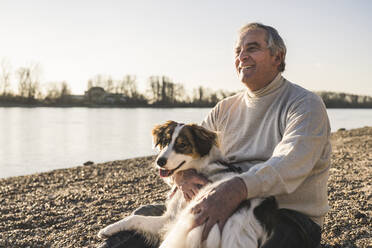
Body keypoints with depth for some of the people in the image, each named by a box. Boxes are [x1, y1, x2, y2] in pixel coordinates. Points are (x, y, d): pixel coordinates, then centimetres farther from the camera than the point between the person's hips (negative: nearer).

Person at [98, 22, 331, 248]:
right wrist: (181, 173, -12)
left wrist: (235, 190, -40)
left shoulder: (305, 104, -6)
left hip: (289, 215, -5)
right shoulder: (226, 108, 14)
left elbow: (290, 164, -24)